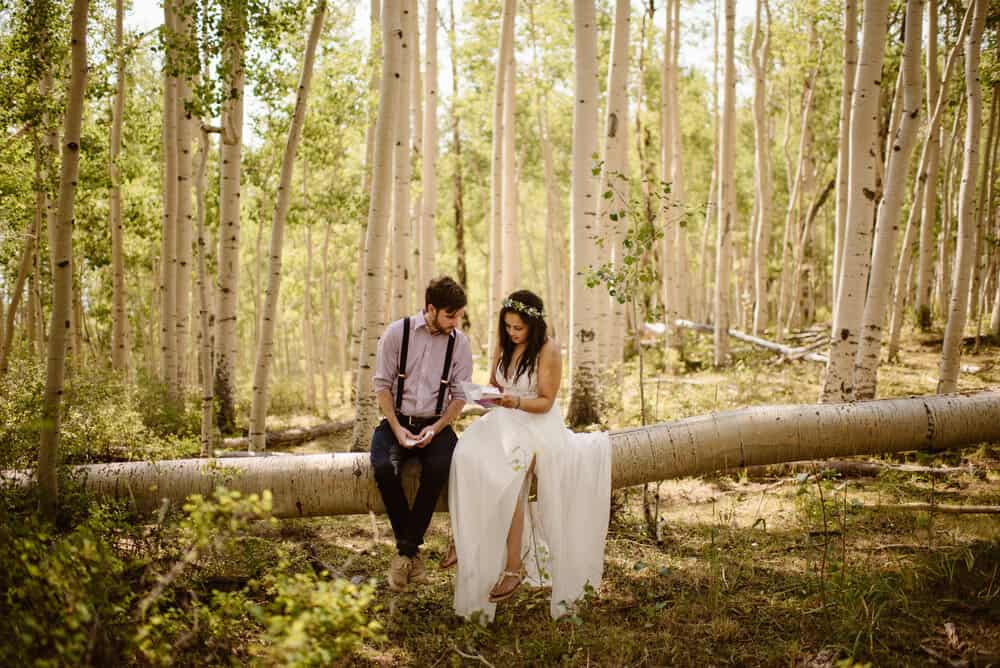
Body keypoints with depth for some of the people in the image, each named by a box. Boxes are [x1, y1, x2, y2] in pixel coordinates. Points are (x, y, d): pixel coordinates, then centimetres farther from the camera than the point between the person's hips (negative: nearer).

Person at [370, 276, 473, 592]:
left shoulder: (459, 342, 1)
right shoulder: (397, 333, -4)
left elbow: (460, 395, 2)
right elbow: (382, 384, -3)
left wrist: (436, 429, -14)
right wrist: (397, 428, -14)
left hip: (435, 424, 1)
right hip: (396, 420, 0)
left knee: (439, 467, -32)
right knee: (384, 468, -31)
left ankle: (405, 550, -18)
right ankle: (412, 551, -16)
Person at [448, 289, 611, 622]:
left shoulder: (548, 350, -10)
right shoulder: (504, 344, 7)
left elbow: (545, 402, -8)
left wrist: (517, 402, -27)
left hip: (537, 423, -5)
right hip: (504, 419, 6)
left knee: (507, 473, -32)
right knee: (467, 456, -27)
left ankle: (513, 567, -27)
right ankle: (462, 542, -19)